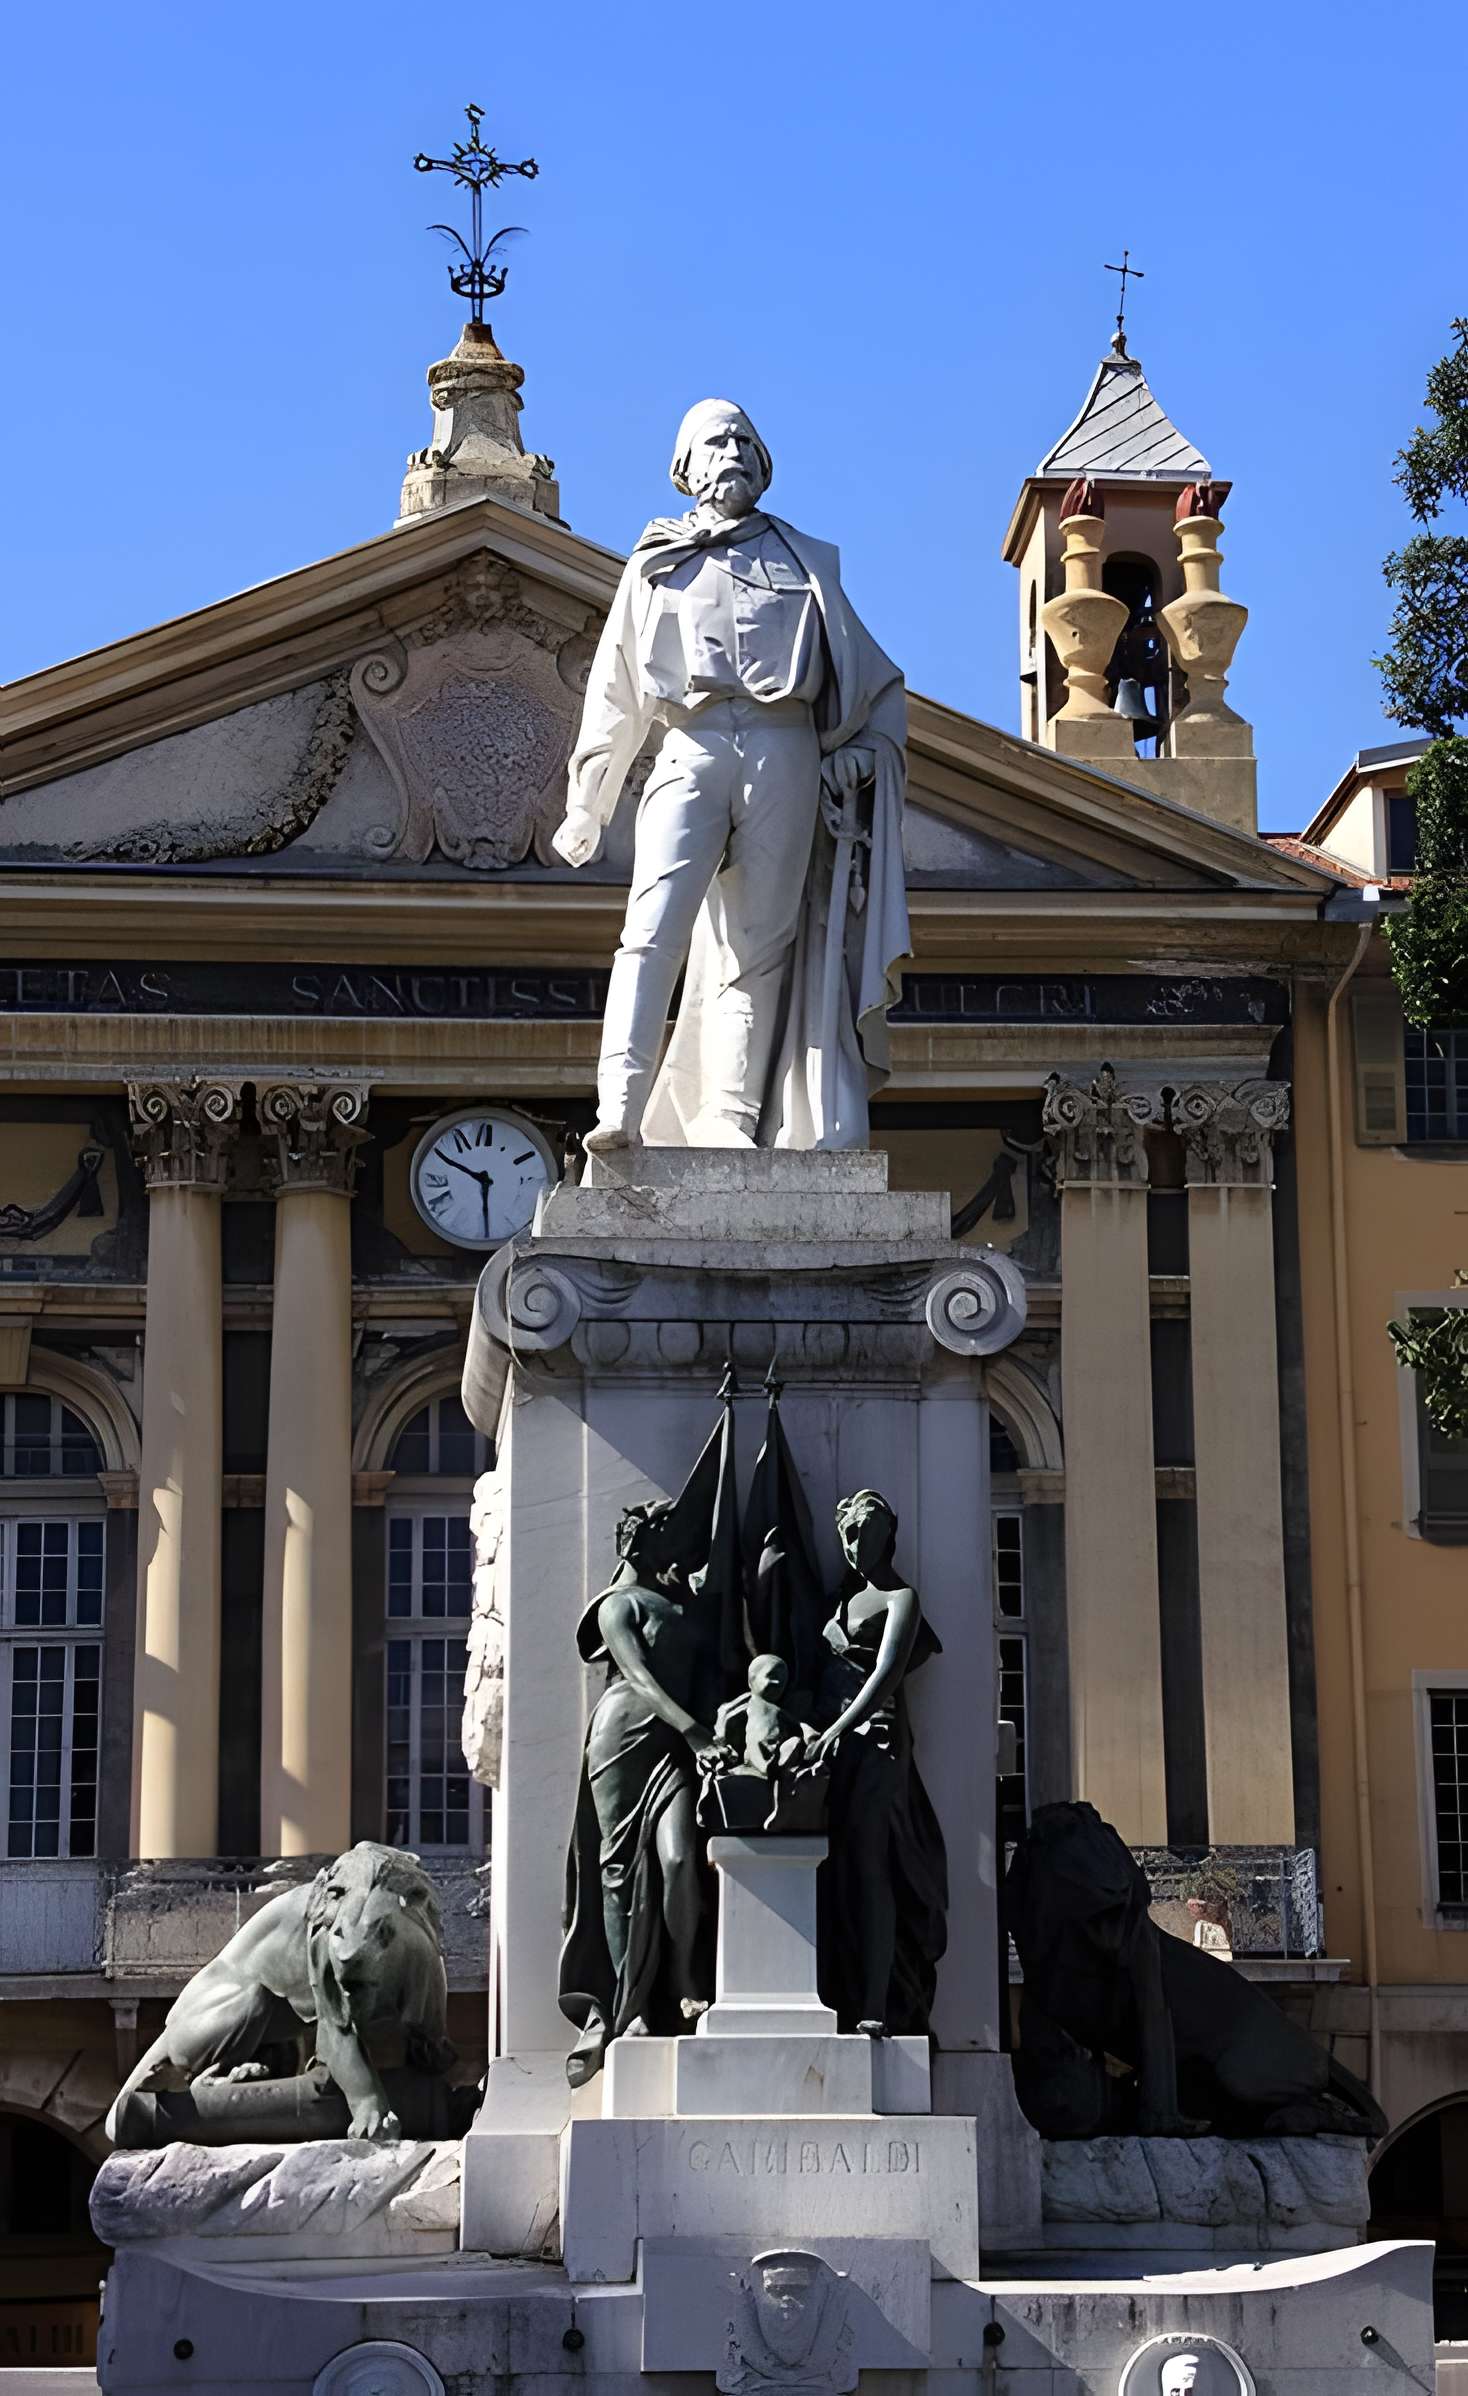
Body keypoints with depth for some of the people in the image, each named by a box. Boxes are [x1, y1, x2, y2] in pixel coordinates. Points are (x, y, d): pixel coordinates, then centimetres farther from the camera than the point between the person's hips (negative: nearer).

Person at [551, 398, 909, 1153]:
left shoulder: (804, 561, 23)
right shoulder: (655, 566, 22)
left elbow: (868, 676, 24)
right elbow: (613, 693, 21)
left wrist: (869, 746, 6)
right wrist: (587, 804, 16)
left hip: (785, 754, 1)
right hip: (691, 750, -1)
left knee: (758, 949, -5)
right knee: (653, 931, -19)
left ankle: (727, 1121, -7)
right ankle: (620, 1110, -28)